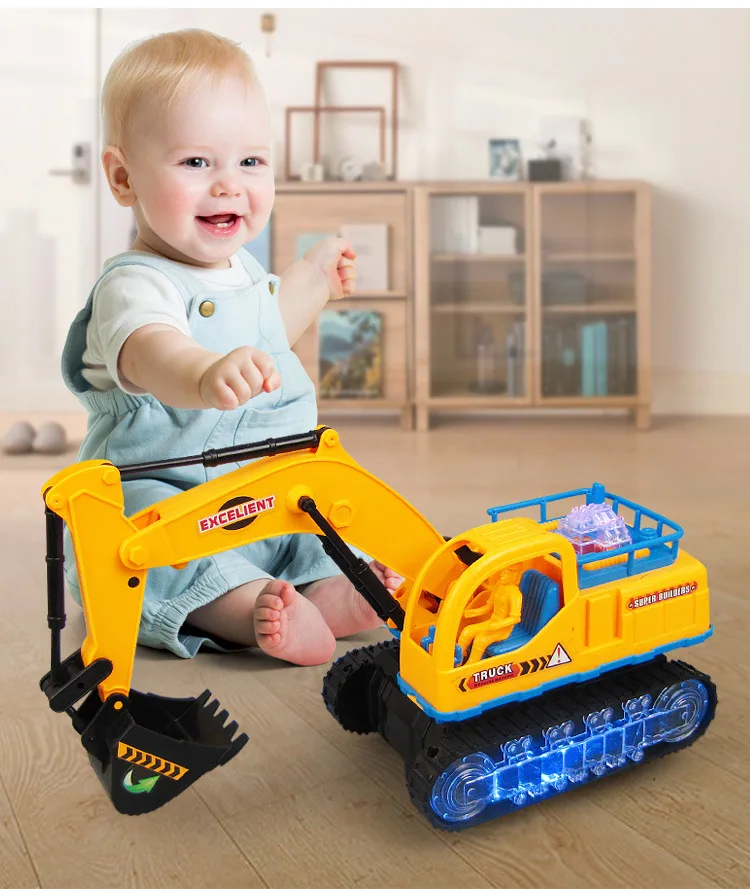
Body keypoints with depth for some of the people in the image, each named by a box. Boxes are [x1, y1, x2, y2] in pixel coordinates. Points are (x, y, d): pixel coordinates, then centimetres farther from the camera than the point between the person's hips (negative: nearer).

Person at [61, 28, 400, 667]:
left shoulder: (243, 270, 8)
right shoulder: (135, 284, -20)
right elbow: (151, 350, -46)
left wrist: (312, 280, 32)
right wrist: (206, 375, -68)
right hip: (156, 498, -7)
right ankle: (249, 606, -44)